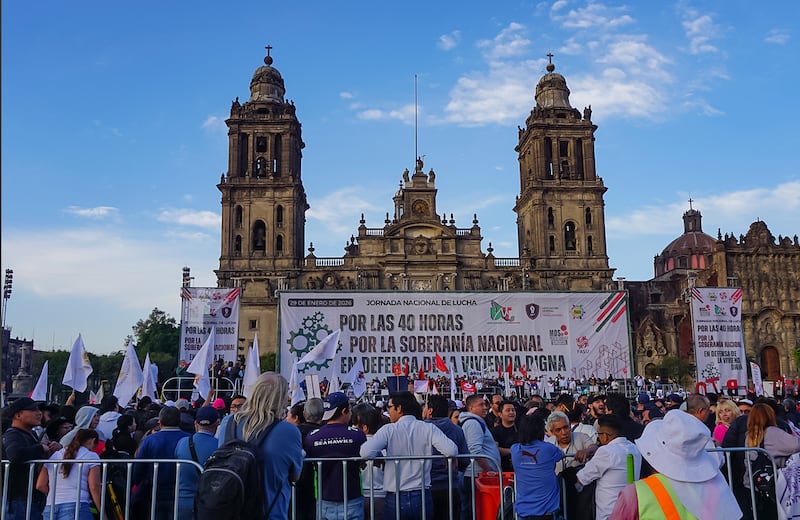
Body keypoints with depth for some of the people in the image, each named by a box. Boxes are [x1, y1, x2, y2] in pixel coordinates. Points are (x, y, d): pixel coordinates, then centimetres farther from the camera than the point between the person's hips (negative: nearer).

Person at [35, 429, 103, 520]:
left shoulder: (54, 456, 18)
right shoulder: (90, 456, 2)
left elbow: (40, 486, 14)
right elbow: (94, 488, -5)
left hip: (50, 509, 6)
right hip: (77, 507, -6)